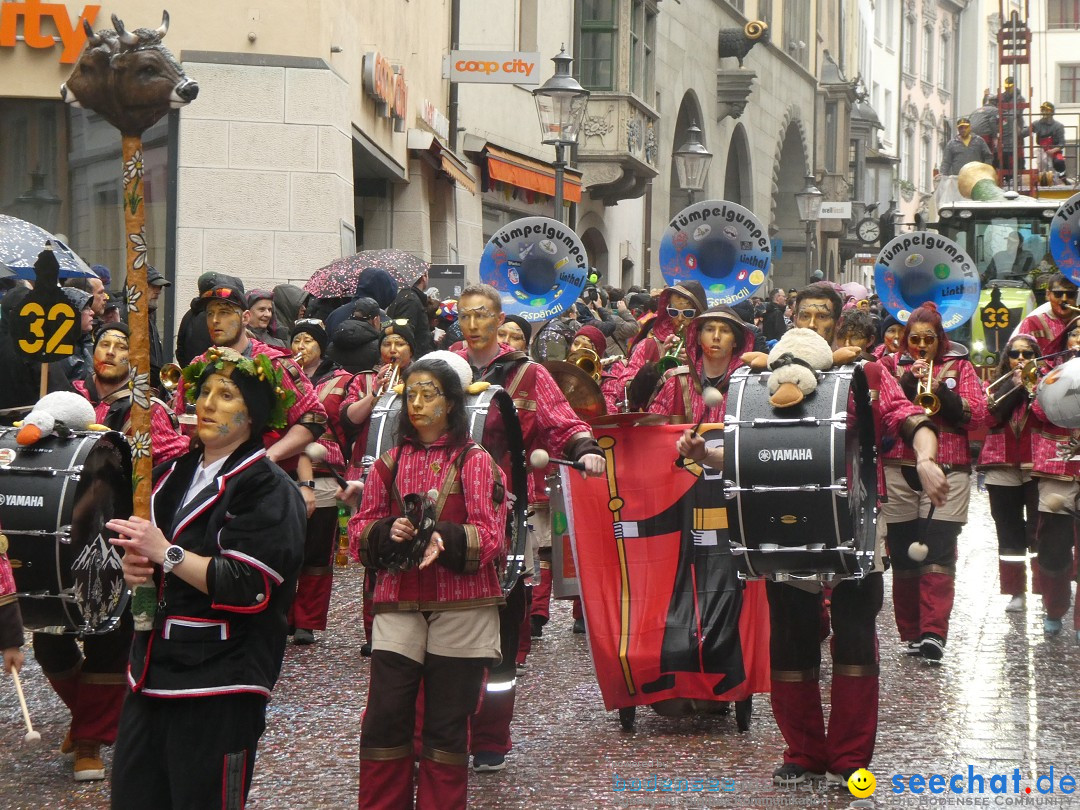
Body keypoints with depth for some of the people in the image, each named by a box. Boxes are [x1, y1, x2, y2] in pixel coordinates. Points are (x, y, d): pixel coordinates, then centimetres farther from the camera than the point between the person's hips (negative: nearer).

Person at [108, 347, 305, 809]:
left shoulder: (268, 489, -9)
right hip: (153, 670, 7)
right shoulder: (171, 476, 14)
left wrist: (166, 553, -17)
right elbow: (144, 549, 26)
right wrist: (132, 566, 2)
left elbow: (251, 588, -19)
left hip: (219, 686, -7)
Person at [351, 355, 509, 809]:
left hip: (461, 608, -3)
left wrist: (444, 537, -26)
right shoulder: (390, 462, 11)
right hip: (398, 605, 3)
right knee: (384, 719, -3)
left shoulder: (474, 461, 1)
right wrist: (389, 531, -12)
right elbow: (358, 531, 9)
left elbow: (490, 535, -8)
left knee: (447, 726, 3)